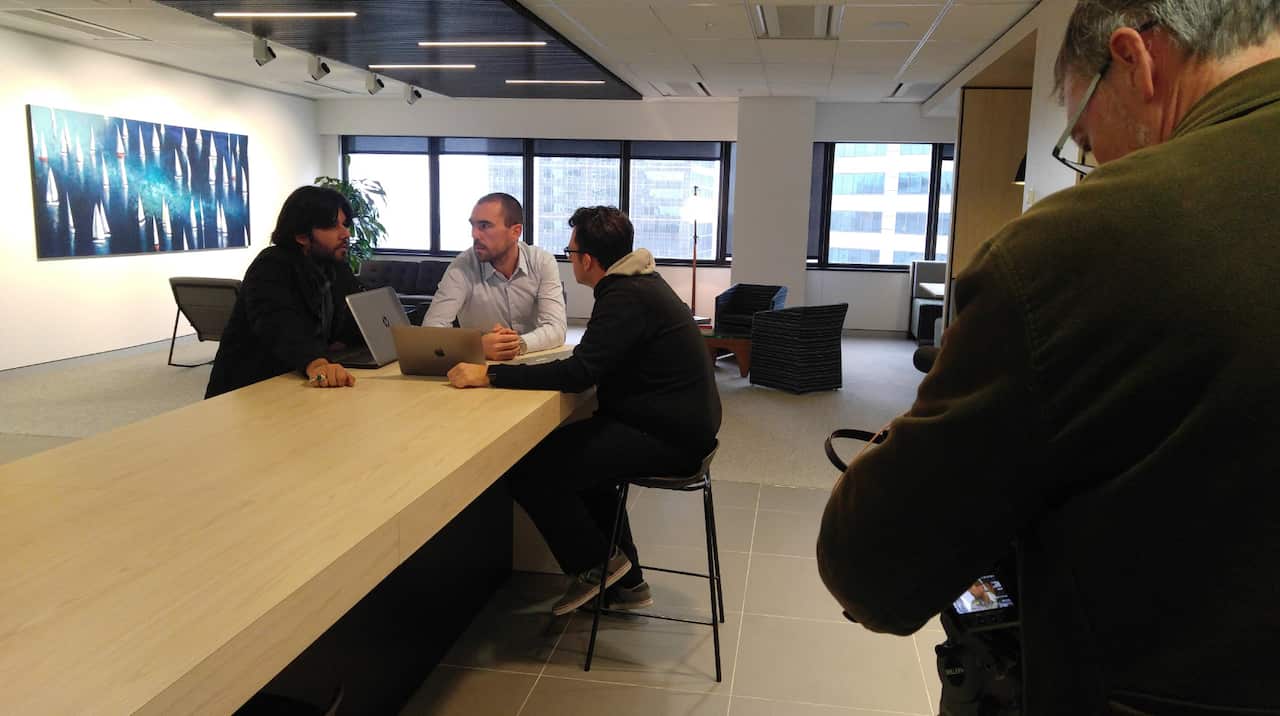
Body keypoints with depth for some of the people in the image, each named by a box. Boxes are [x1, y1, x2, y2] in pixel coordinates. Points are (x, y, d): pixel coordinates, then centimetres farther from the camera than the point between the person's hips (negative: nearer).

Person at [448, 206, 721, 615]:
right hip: (679, 423, 11)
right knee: (574, 451, 28)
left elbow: (579, 373, -27)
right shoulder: (639, 281, 12)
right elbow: (596, 364, 20)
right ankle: (624, 582, 29)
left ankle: (595, 565, 8)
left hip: (669, 438, -11)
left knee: (528, 470, -13)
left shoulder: (625, 298, -19)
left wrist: (489, 376, -24)